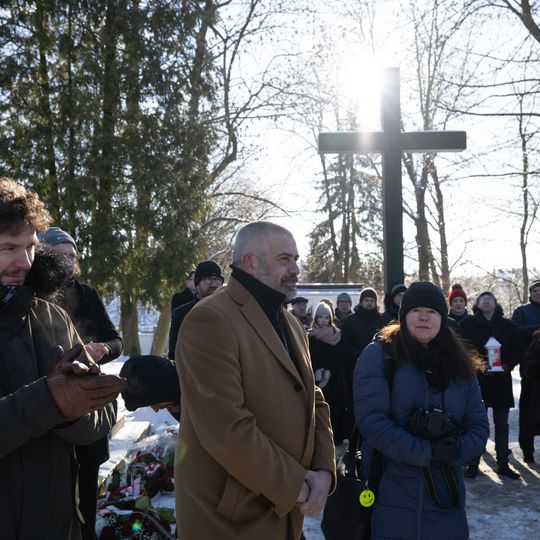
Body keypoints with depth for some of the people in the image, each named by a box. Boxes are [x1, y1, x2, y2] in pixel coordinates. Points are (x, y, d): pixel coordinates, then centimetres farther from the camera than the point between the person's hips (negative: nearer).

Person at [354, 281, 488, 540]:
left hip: (446, 499, 4)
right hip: (390, 496, -4)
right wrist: (428, 452, -20)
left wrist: (456, 451, -15)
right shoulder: (379, 355, -7)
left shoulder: (460, 363, 8)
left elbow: (479, 426, 6)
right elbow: (371, 419, -16)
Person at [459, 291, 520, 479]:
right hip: (477, 379, -3)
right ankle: (473, 464, 7)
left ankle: (503, 463, 17)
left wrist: (507, 365, -9)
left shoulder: (507, 325, 9)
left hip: (501, 379, 3)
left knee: (502, 424, 8)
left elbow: (515, 350, 8)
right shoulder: (467, 324, 2)